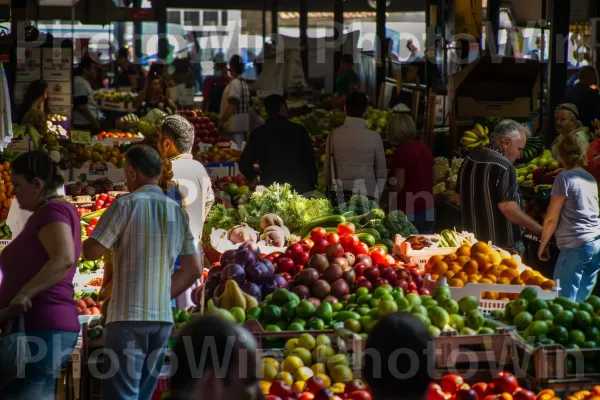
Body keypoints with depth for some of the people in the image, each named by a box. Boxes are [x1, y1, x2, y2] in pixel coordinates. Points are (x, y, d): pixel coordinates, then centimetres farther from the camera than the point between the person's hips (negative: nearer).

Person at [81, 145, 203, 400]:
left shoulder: (126, 204, -5)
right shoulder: (177, 211, 12)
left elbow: (91, 252, -5)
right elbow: (193, 270, 13)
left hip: (128, 316, -6)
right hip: (162, 317, 6)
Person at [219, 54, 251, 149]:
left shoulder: (235, 83, -14)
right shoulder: (244, 84, 13)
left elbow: (232, 104, -21)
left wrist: (222, 120, -16)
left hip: (234, 125, -9)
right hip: (243, 124, 9)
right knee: (240, 150, 12)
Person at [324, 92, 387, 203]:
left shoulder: (334, 135, 1)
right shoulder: (374, 137, -4)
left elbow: (327, 169, 7)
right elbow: (382, 173, 2)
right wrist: (376, 196, 13)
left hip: (340, 195, 2)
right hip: (367, 195, -2)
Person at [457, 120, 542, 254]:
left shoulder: (470, 158, 6)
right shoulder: (503, 166, -20)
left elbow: (459, 195, 16)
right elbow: (508, 208, -25)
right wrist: (540, 230, -19)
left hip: (473, 238, 8)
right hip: (503, 243, -8)